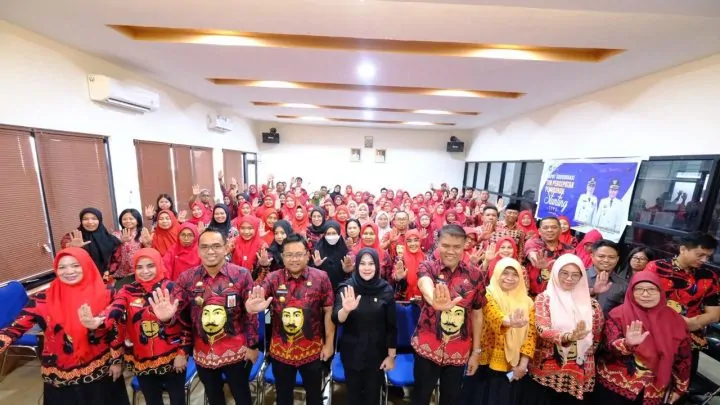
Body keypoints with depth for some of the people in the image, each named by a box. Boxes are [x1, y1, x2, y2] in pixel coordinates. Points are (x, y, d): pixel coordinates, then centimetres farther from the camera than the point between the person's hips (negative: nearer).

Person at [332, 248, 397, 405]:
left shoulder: (386, 289, -11)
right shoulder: (346, 287, -13)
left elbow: (391, 326, -4)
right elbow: (336, 320, -21)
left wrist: (391, 355, 0)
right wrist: (346, 310, -42)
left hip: (377, 352, 1)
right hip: (351, 351, 0)